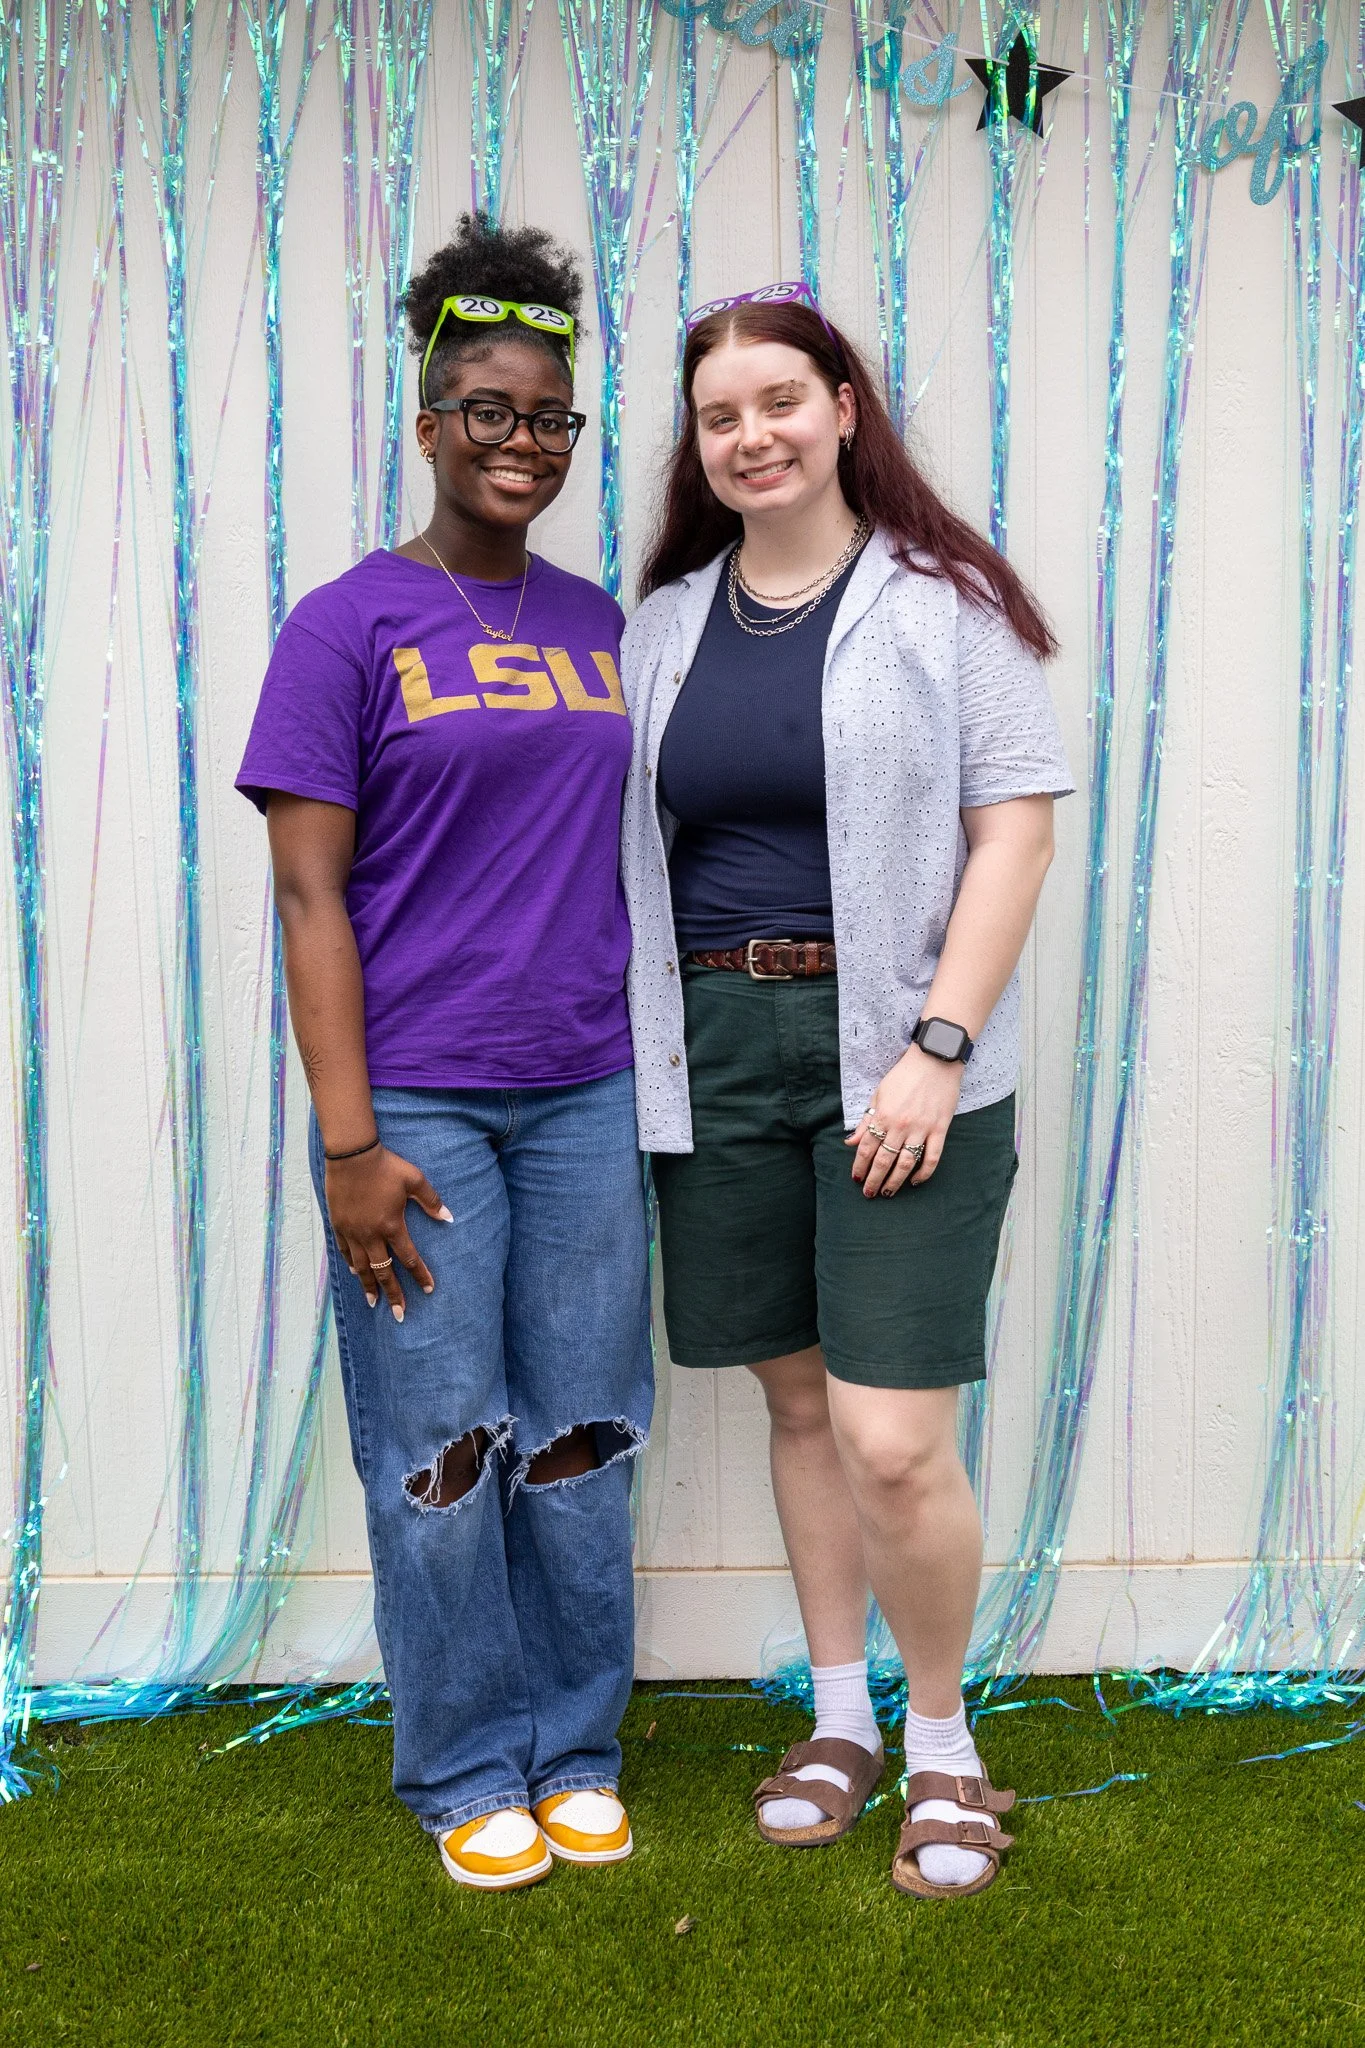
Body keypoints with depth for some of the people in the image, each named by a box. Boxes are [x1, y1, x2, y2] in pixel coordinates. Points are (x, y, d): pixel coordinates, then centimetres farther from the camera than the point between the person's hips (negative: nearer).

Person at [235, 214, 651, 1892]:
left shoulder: (598, 626, 11)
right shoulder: (348, 627, -3)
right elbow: (310, 893, -7)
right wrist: (345, 1142, -12)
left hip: (587, 1096, 4)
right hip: (417, 1103, -4)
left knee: (579, 1440, 12)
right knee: (439, 1452, 5)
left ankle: (577, 1756, 29)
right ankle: (468, 1774, 24)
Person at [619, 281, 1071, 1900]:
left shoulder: (941, 599, 0)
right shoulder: (662, 625, 12)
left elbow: (1017, 818, -6)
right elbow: (627, 850, 13)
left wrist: (938, 1046, -14)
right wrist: (637, 1062, 5)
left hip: (893, 1052, -4)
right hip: (716, 1053, 4)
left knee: (892, 1444, -7)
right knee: (797, 1403, 13)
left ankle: (942, 1746, 20)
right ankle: (840, 1720, 32)